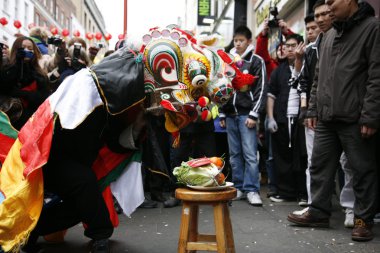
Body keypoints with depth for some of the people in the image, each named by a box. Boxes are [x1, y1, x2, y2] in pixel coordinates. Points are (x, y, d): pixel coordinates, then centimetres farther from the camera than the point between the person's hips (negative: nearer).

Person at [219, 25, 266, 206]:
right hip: (230, 115, 5)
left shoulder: (256, 61, 2)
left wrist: (254, 115, -13)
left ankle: (252, 190, -3)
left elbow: (261, 89, -5)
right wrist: (222, 114, 12)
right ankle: (238, 188, 13)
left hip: (246, 115, -5)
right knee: (235, 154, 7)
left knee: (250, 154, -7)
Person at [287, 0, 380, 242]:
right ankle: (319, 212, 20)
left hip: (355, 120, -7)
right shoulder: (329, 35, 18)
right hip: (326, 118, 7)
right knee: (320, 166, 9)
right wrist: (313, 109, 15)